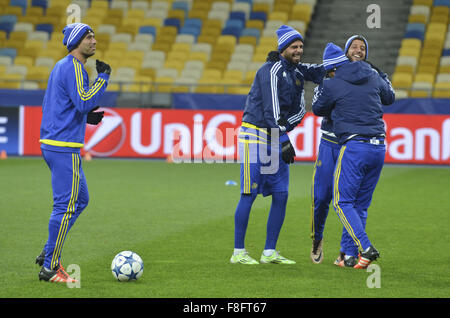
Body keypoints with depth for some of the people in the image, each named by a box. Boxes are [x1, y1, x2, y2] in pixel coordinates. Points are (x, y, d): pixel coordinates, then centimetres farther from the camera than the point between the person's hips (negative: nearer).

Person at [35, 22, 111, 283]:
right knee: (66, 206, -7)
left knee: (81, 199, 17)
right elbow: (84, 102, -25)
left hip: (51, 142, 10)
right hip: (64, 147, -10)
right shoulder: (73, 68, -13)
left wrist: (87, 117, 18)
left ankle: (49, 254, 17)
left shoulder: (60, 67, 18)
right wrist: (103, 77, -15)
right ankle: (50, 268, -4)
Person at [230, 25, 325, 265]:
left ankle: (269, 252, 10)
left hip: (277, 138, 8)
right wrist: (284, 140, -23)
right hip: (256, 136, -8)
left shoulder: (297, 72, 13)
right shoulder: (272, 70, -13)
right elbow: (272, 108, -20)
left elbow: (299, 110, 17)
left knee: (281, 195, 4)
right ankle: (238, 252, -2)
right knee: (249, 194, -7)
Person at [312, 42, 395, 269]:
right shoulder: (374, 78, 11)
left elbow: (318, 109, 16)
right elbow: (390, 97, 31)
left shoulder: (332, 84, -3)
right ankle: (349, 254, 12)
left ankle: (366, 248, -19)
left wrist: (321, 86, 32)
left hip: (354, 146, -6)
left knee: (343, 202, -2)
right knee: (360, 204, 12)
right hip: (379, 147, 6)